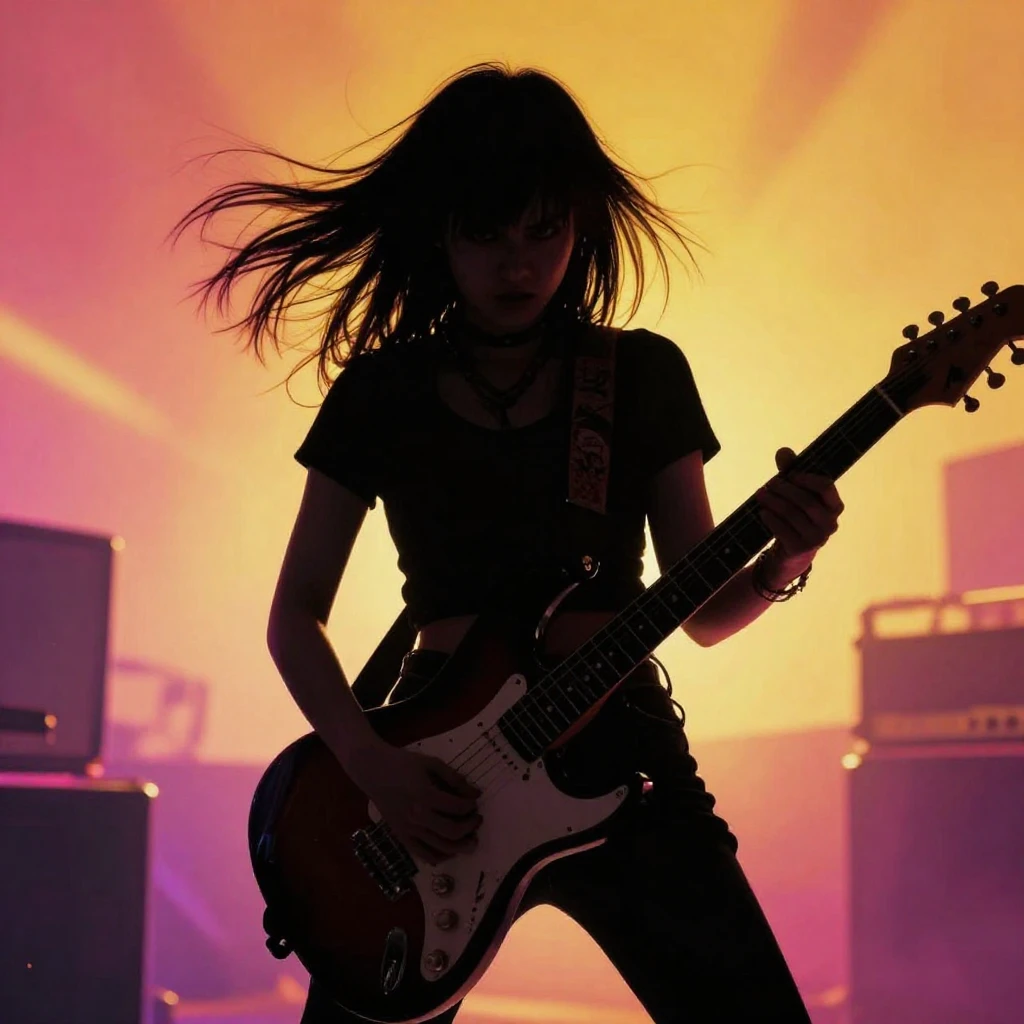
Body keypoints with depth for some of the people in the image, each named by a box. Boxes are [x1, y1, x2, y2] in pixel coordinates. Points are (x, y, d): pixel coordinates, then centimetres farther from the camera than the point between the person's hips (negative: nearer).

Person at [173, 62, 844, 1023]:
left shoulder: (645, 374, 5)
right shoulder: (380, 390, 5)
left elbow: (702, 613, 7)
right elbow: (295, 614, 7)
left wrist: (783, 562, -15)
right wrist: (367, 757, -10)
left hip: (618, 747, 0)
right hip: (437, 769, 0)